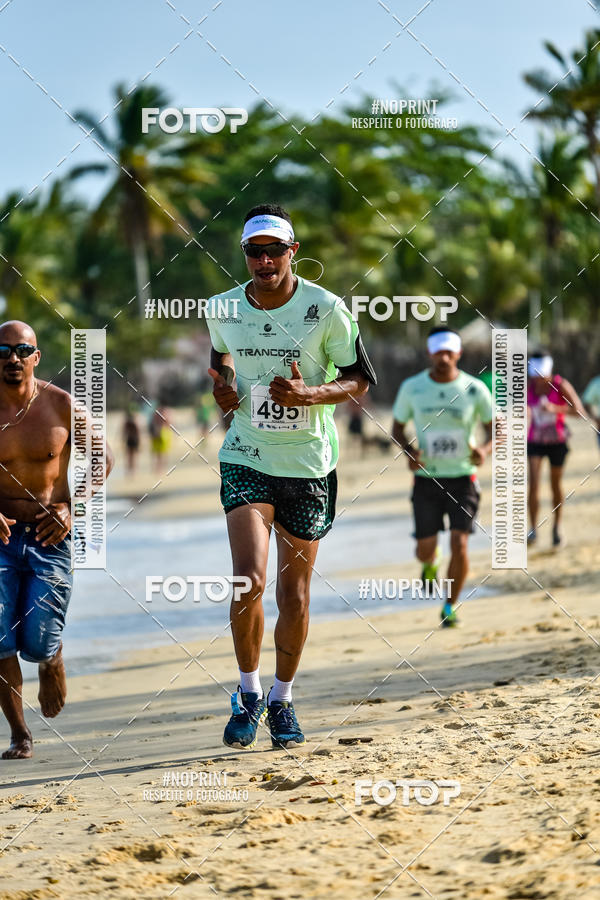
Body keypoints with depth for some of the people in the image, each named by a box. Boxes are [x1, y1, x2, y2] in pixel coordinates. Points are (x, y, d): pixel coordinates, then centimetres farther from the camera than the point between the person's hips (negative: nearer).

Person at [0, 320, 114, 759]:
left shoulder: (61, 405, -3)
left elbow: (103, 458, 9)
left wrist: (71, 508, -3)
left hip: (50, 537, -1)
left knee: (37, 642, -8)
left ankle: (52, 659, 31)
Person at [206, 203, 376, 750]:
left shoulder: (326, 310, -9)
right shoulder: (224, 311, -1)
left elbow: (361, 379, -2)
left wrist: (309, 393, -19)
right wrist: (222, 383, -3)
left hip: (308, 464, -1)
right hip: (246, 459, 1)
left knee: (294, 593, 5)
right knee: (249, 581, -16)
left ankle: (282, 699, 26)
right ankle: (248, 694, 4)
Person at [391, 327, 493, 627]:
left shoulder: (475, 389, -7)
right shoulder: (412, 388, -4)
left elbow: (494, 430, 3)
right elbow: (397, 428, 8)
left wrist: (485, 449, -20)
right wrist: (409, 450, -13)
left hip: (463, 478, -1)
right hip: (427, 479, 1)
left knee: (459, 545, -13)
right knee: (425, 550, 4)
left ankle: (449, 607, 6)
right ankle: (431, 562, 43)